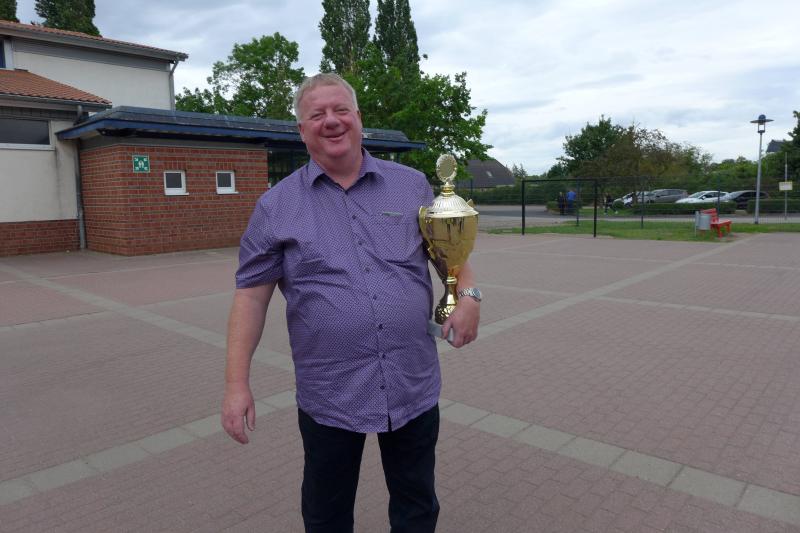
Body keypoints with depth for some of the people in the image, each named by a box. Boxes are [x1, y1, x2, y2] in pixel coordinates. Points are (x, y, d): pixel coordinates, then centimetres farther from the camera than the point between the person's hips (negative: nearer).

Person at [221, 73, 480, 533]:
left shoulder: (412, 185, 3)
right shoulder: (276, 206, -1)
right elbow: (251, 295, -3)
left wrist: (469, 295, -9)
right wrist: (238, 383, -7)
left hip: (415, 387, 1)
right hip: (329, 395, -1)